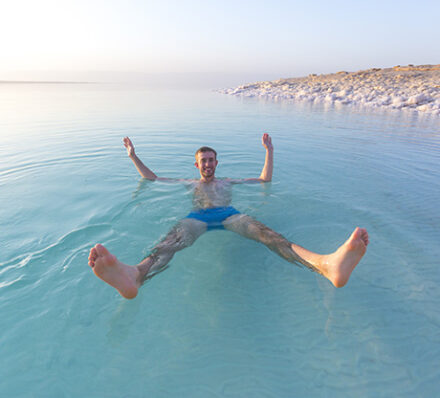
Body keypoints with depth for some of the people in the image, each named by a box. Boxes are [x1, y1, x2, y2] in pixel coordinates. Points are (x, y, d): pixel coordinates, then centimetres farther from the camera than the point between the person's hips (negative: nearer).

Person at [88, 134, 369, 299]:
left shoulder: (228, 182, 36)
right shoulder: (190, 183, 36)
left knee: (263, 231, -32)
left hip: (229, 214, 1)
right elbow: (153, 179, 41)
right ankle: (136, 276, -69)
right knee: (175, 239, -37)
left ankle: (326, 265, -57)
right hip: (198, 216, 0)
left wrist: (269, 152, 37)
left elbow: (265, 179, 39)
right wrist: (134, 156, 41)